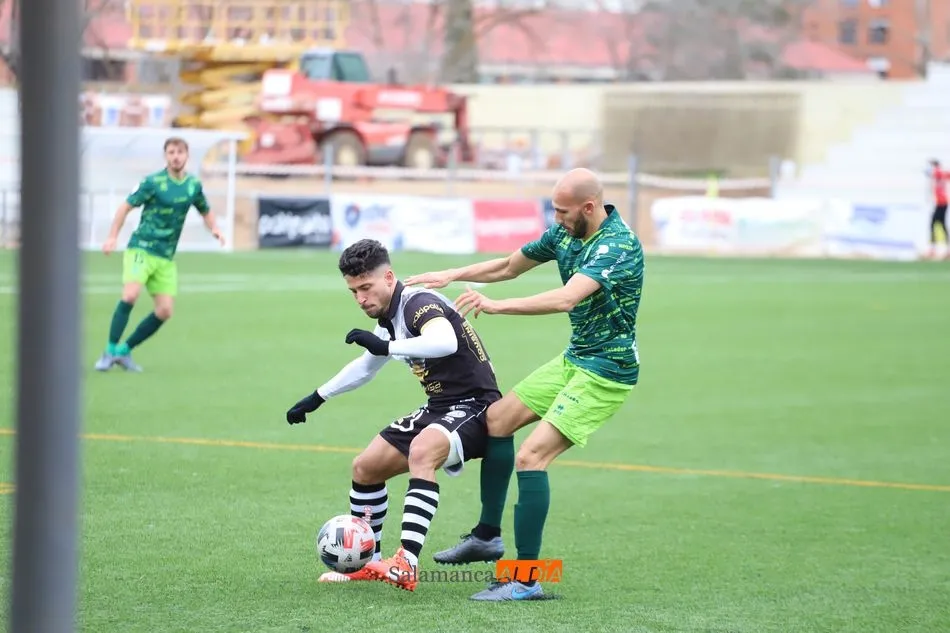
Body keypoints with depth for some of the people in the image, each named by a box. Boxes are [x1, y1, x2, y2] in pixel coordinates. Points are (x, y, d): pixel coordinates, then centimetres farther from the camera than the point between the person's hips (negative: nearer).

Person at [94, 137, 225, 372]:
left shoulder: (194, 185, 7)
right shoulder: (153, 182, -7)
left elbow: (205, 211, 23)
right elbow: (126, 206, -3)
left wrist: (214, 228, 2)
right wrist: (113, 237, -13)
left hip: (166, 257, 5)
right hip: (141, 249, -5)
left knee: (164, 311, -2)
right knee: (130, 295, -25)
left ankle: (124, 350, 12)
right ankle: (110, 352, -15)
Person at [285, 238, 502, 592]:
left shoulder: (418, 303, -19)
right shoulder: (388, 318, 9)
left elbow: (446, 342, -42)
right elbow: (366, 366, 29)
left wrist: (387, 347, -45)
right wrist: (317, 398, 35)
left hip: (474, 405, -10)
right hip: (439, 408, 10)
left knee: (421, 451, -38)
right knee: (365, 467, 14)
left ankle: (406, 565, -44)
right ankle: (366, 563, 30)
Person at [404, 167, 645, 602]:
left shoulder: (619, 244, -25)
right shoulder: (565, 233, 3)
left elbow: (566, 298, -38)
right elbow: (509, 266, 17)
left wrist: (496, 305, -41)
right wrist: (452, 275, 6)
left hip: (606, 372, -10)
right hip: (574, 359, 10)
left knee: (531, 457, -19)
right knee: (497, 418, 16)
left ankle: (527, 579, -14)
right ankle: (487, 536, 28)